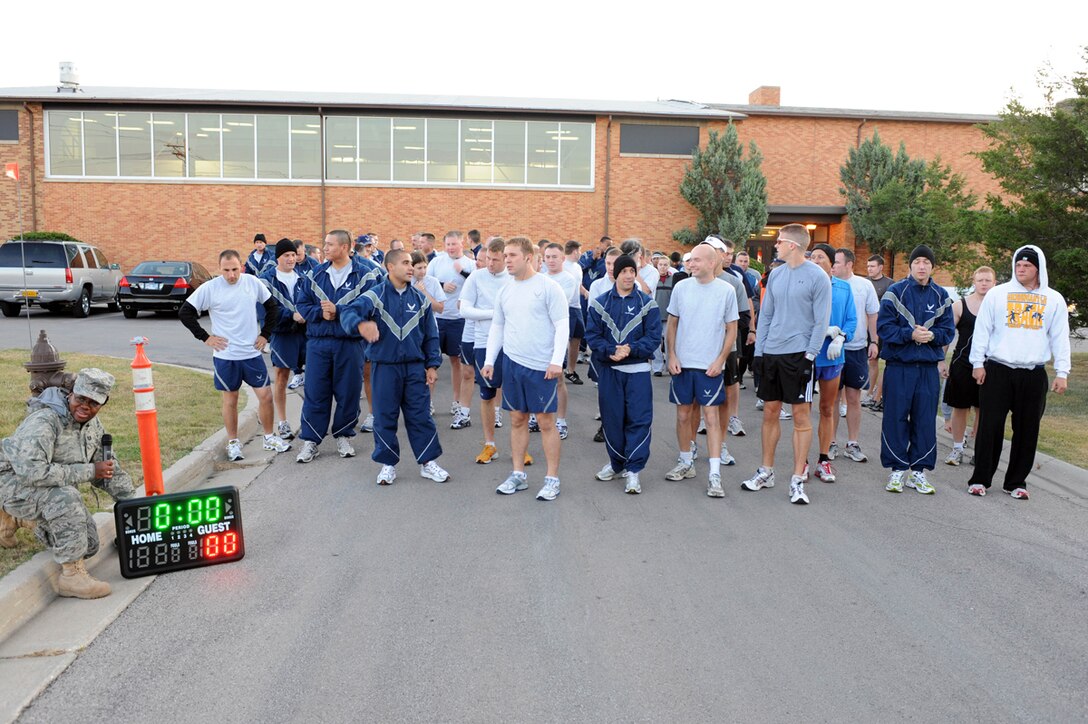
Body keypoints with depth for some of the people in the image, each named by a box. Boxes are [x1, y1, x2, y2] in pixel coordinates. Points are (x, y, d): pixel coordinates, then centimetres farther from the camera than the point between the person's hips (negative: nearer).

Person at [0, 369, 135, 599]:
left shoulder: (93, 425, -1)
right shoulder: (44, 421, -27)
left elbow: (110, 469, 9)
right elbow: (31, 472, -38)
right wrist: (89, 471, -33)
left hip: (52, 489, 8)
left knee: (88, 545, 5)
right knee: (66, 498, -37)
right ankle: (72, 575, -25)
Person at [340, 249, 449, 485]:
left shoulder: (420, 299, 5)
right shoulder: (375, 295, -6)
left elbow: (431, 335, 10)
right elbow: (348, 312, -20)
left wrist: (432, 365, 6)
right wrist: (361, 323, -42)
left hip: (415, 366, 2)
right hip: (384, 366, -2)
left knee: (420, 415, 6)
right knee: (385, 417, 6)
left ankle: (428, 461, 18)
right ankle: (388, 463, 20)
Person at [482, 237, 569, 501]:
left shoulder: (548, 287, -7)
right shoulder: (504, 291, 10)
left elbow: (562, 326, -9)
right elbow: (496, 327, 17)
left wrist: (557, 361, -17)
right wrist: (489, 361, 10)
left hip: (542, 367, -5)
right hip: (511, 363, 5)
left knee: (546, 421, 0)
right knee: (517, 419, 12)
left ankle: (552, 479, 10)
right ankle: (518, 475, 23)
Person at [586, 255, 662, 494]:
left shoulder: (647, 304, 1)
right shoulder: (600, 303, 5)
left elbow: (654, 338, -4)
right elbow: (592, 336, 0)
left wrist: (631, 349, -18)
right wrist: (610, 352, -16)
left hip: (638, 369, -1)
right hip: (608, 369, 2)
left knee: (639, 419, -5)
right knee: (611, 418, 9)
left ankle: (633, 470, 1)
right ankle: (616, 463, 27)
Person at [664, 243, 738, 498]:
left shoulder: (726, 291, -3)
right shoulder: (681, 287, 2)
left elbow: (731, 330, 2)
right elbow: (672, 325, 8)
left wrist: (720, 360, -7)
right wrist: (671, 356, -1)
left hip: (711, 365, -2)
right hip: (682, 363, 3)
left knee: (711, 416, -4)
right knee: (683, 414, 10)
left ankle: (714, 474, -2)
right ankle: (686, 462, 27)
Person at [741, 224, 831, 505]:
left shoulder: (817, 277, -7)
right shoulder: (775, 275, 9)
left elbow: (821, 322, -8)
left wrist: (809, 356, -13)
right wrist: (758, 351, 7)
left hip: (799, 355, -5)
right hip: (771, 354, 5)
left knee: (801, 415, 0)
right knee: (770, 411, 11)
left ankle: (797, 479, 6)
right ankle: (766, 471, 23)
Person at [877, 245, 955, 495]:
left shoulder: (941, 296, 8)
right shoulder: (895, 292, -2)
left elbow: (948, 331, 7)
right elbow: (884, 327, -7)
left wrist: (932, 335, -13)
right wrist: (910, 334, -19)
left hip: (929, 366, 3)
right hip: (898, 365, -3)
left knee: (925, 420, 6)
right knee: (896, 418, 1)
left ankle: (918, 470, 17)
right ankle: (897, 469, 11)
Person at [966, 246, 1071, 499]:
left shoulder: (1054, 299, 7)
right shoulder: (997, 294, 3)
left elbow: (1060, 337, 8)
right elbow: (982, 330, 4)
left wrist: (1062, 372, 2)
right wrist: (978, 363, -1)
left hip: (1034, 375, 2)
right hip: (997, 371, -2)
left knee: (1027, 431, 8)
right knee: (990, 426, -1)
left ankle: (1016, 481, 20)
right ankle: (980, 479, 9)